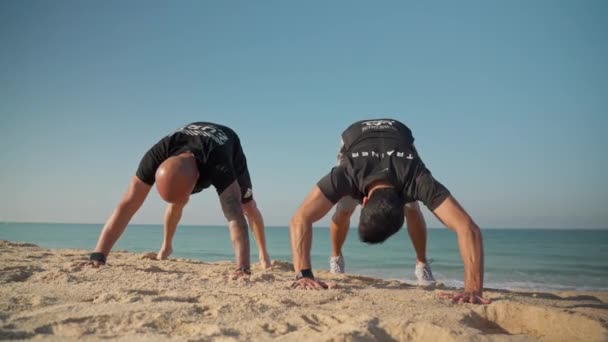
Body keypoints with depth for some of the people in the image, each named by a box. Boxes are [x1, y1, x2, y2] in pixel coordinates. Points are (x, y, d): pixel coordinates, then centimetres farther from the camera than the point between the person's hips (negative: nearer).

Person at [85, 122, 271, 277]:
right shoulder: (156, 157, -44)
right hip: (194, 142, 2)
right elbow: (127, 206, -45)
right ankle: (166, 246, 32)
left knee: (248, 206, 4)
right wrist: (98, 255, -51)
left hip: (230, 149, -2)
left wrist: (243, 267, -70)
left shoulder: (220, 166, -52)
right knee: (176, 203, 3)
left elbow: (235, 217, -59)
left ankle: (263, 253, 29)